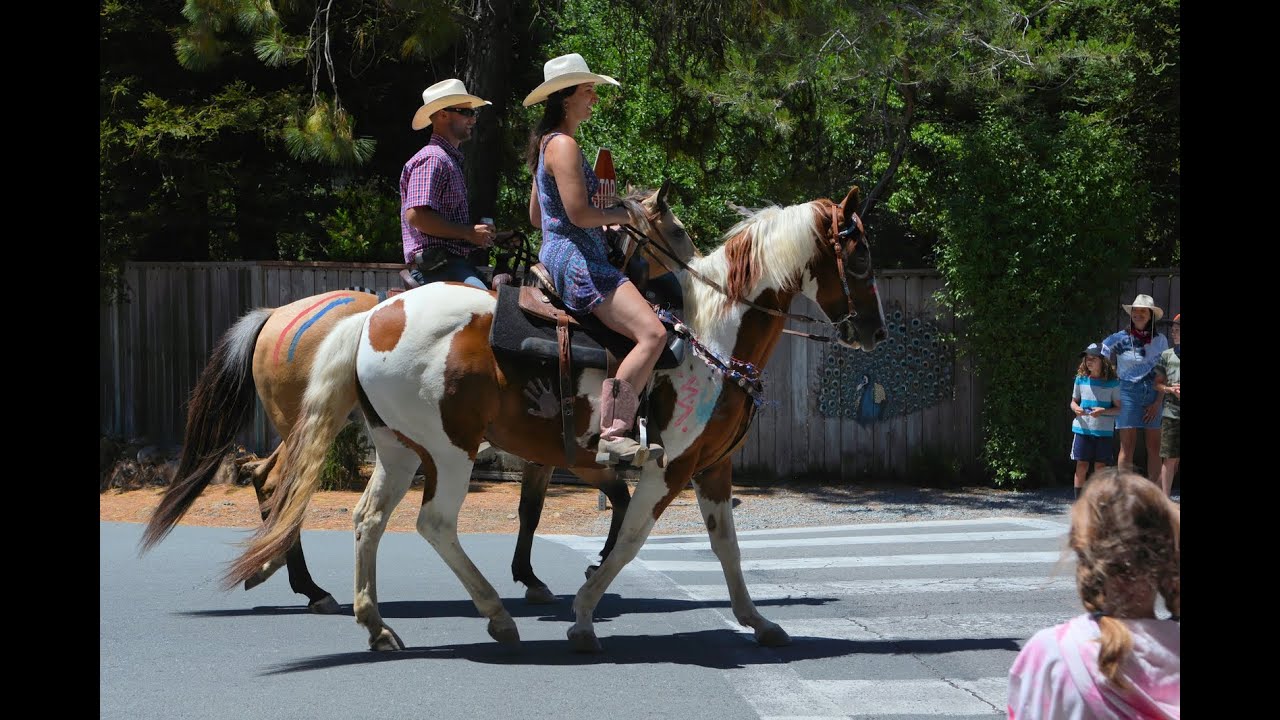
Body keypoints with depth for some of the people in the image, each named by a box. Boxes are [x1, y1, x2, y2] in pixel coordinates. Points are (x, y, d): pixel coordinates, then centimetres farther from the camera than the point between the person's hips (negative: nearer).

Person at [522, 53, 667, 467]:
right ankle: (612, 436, -31)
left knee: (651, 325, 19)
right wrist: (623, 215, -5)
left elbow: (535, 216, 26)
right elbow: (579, 213, -22)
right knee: (652, 333, -24)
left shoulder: (547, 145, 21)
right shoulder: (564, 145, -12)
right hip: (575, 258, -11)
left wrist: (604, 222, 19)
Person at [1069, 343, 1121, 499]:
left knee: (1100, 467, 2)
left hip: (1104, 430, -1)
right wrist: (1076, 408, -8)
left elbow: (1119, 408, -1)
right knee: (1081, 466, 0)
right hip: (1082, 428, 1)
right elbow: (1073, 401, 15)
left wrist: (1104, 411, -18)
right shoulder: (1081, 379, 4)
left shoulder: (1112, 383, -3)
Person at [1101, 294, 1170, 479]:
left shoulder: (1160, 341, 8)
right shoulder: (1120, 339, 1)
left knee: (1154, 448, 2)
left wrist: (1157, 403, -2)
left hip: (1153, 396, 3)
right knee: (1127, 448, -5)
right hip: (1128, 395, -3)